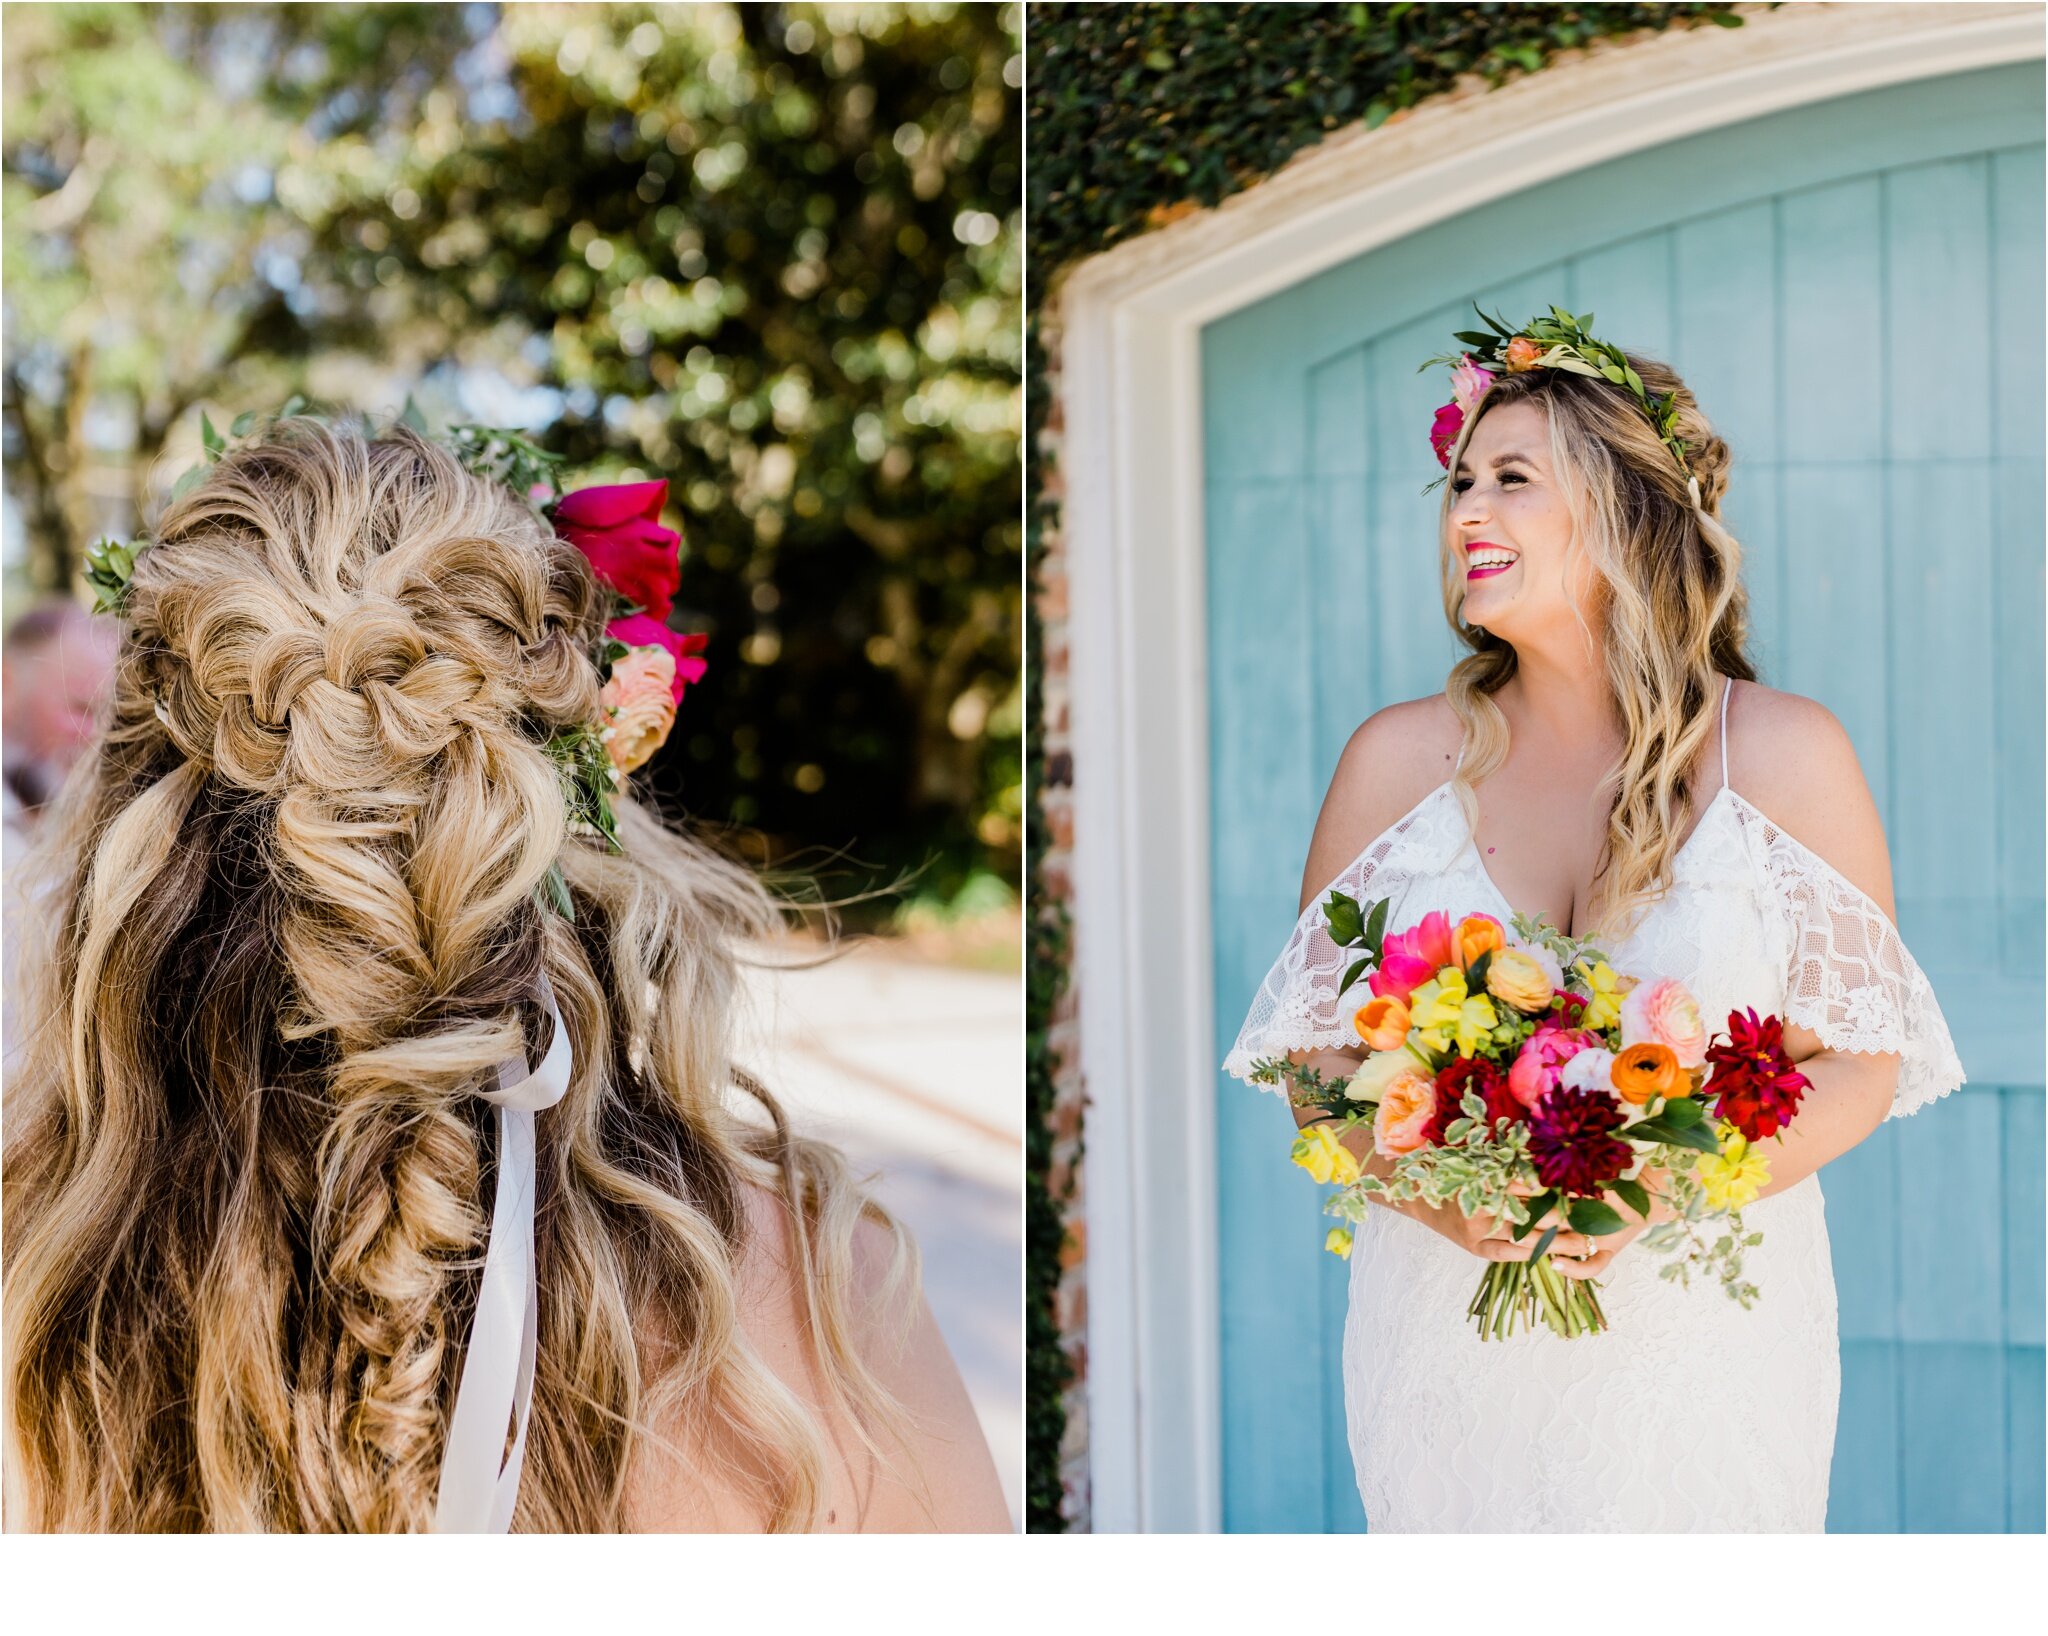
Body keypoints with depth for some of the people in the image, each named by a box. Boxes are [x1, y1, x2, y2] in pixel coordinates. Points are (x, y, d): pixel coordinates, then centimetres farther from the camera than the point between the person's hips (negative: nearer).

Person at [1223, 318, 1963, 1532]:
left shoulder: (1787, 754, -2)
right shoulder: (1399, 759, 3)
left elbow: (1860, 1058, -2)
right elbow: (1315, 1050, 5)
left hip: (1706, 1330, -1)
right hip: (1448, 1329, 1)